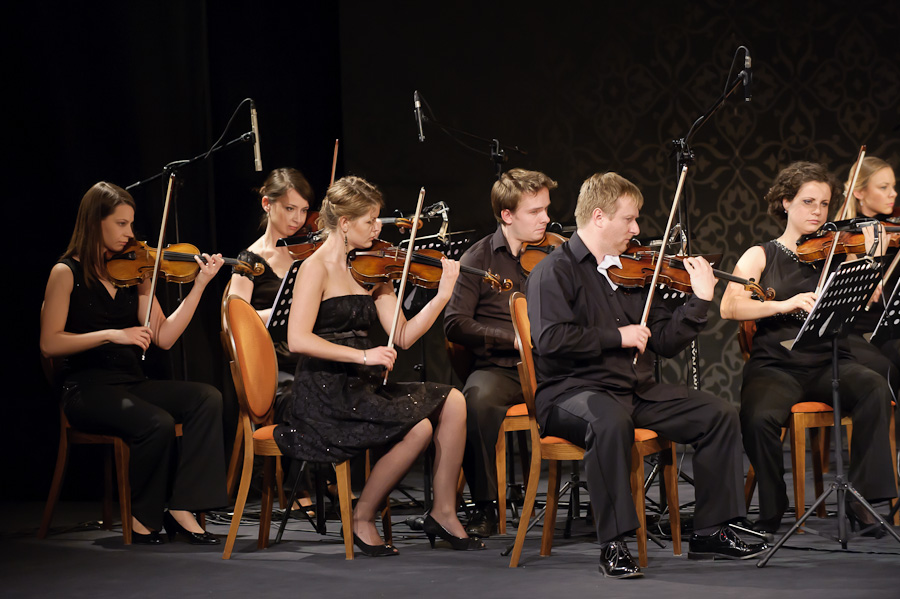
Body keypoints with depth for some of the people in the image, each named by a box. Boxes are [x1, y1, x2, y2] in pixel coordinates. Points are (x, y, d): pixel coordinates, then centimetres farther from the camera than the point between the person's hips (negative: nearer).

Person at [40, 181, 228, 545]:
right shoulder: (68, 273, -3)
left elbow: (164, 337, 4)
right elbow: (49, 344, -11)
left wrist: (200, 285, -3)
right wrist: (111, 334, -20)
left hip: (131, 384, 6)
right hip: (87, 389, -6)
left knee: (206, 398, -19)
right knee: (157, 422, -32)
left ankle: (181, 508, -20)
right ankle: (143, 517, -8)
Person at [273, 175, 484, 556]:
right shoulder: (317, 268, -8)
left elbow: (403, 336, 7)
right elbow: (298, 339, -20)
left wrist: (443, 295, -5)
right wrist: (362, 355, -25)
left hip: (363, 387, 7)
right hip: (326, 392, -7)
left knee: (452, 402, -12)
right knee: (418, 427, -24)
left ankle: (443, 513, -4)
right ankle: (362, 520, -7)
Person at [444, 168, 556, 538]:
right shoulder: (480, 259, 7)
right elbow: (455, 325, -3)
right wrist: (514, 338, -14)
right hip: (499, 368, -1)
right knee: (478, 398, -36)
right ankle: (484, 507, -20)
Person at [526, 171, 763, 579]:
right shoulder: (555, 271, -5)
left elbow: (666, 342, 14)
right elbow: (551, 339, -21)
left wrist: (700, 300, 3)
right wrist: (617, 336, -16)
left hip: (637, 391, 7)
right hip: (572, 390, -7)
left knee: (718, 415, -5)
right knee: (610, 421, -40)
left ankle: (711, 532, 1)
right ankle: (614, 547, -33)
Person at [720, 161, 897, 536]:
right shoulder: (761, 256, 10)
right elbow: (730, 307, -8)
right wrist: (784, 304, -22)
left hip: (828, 362, 1)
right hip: (775, 364, -1)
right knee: (759, 418, -32)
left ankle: (861, 497, -21)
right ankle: (772, 509, -6)